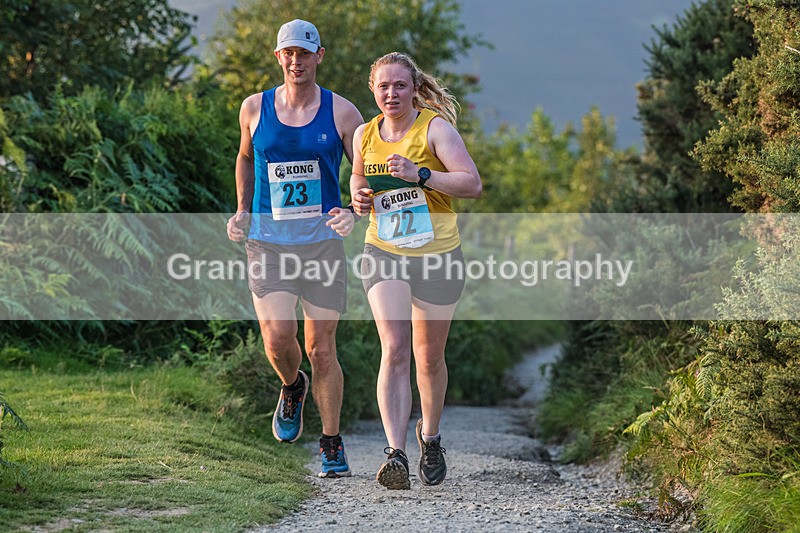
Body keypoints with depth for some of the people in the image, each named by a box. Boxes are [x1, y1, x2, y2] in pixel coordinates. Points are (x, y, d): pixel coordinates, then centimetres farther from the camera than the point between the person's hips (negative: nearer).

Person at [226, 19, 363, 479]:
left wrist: (353, 212, -21)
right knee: (278, 340, -14)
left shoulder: (341, 112, 0)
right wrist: (242, 211, 12)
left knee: (321, 349, 0)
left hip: (323, 240, -1)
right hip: (268, 242, 1)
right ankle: (292, 388, 22)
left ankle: (332, 445, 15)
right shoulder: (255, 108, 5)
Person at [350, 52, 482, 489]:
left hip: (437, 255, -2)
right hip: (383, 253, 2)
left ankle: (430, 436, 37)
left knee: (429, 357, 10)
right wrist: (359, 198, 1)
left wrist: (420, 175, -27)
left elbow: (472, 184, -15)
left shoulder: (435, 127, -8)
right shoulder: (365, 134, 4)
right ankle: (395, 453, -23)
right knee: (394, 351, -16)